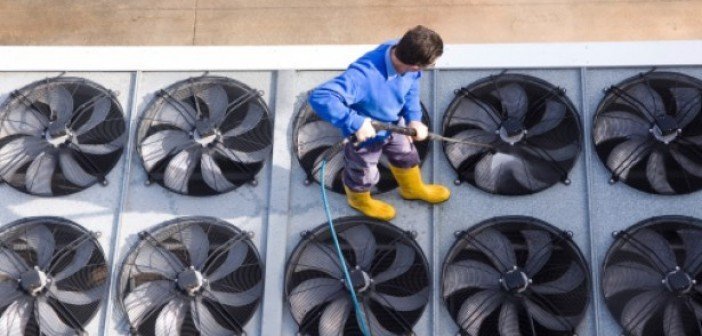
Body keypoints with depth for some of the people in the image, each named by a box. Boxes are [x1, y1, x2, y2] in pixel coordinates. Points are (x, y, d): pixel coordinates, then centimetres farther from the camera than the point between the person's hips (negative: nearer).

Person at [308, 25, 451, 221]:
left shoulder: (402, 53, -26)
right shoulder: (364, 76, -48)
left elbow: (411, 88, -4)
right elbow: (319, 97, -53)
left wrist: (414, 118, -18)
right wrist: (356, 123, -50)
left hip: (394, 124, 6)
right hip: (366, 135, -6)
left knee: (406, 155, 33)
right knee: (363, 173, 25)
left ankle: (413, 189, 65)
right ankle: (360, 200, 60)